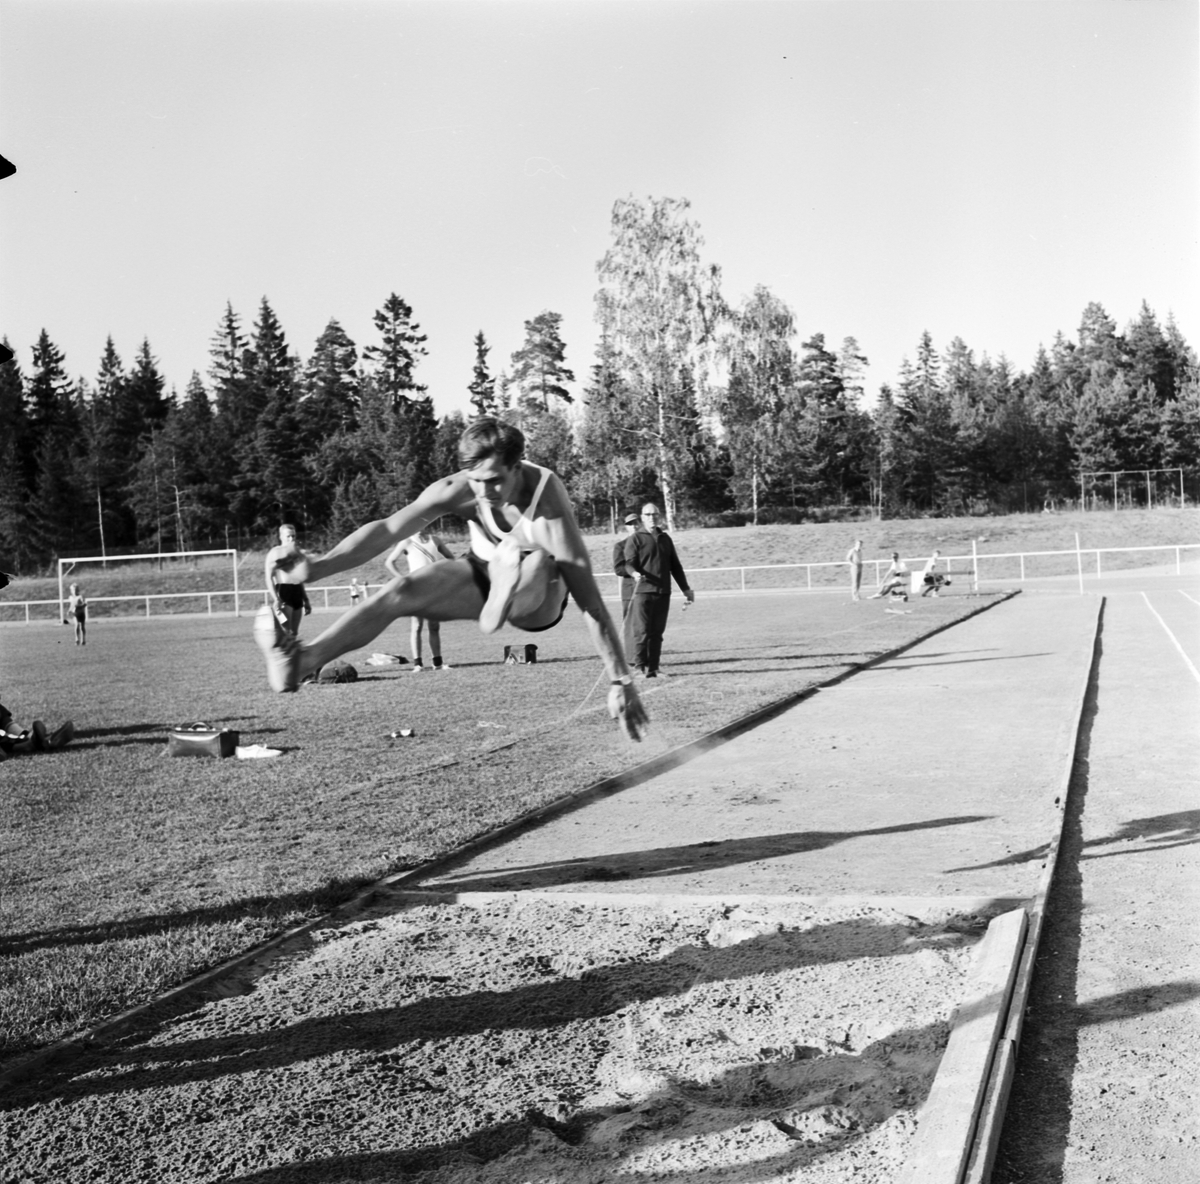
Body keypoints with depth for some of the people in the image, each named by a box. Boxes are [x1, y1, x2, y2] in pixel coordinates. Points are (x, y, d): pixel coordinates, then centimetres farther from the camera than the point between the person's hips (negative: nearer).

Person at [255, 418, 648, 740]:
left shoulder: (551, 506, -34)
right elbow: (389, 528, -26)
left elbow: (590, 601, -34)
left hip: (541, 598, -2)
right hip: (483, 577, 2)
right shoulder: (459, 490, -24)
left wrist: (621, 682, -34)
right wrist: (318, 567, -38)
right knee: (402, 591, -23)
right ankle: (299, 661, -33)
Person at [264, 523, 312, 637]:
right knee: (285, 633, -15)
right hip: (282, 591, -7)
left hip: (297, 592, 7)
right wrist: (275, 599, -22)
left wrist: (306, 600, 23)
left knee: (294, 632, 6)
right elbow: (269, 577, -11)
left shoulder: (297, 552, 19)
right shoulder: (275, 553, -3)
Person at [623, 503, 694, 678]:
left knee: (657, 632, 6)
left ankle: (653, 668, 10)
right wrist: (635, 572, -30)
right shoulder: (635, 538, 2)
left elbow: (675, 566, 23)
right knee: (642, 631, -8)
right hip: (643, 591, -5)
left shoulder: (665, 538, 18)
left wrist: (685, 589, 21)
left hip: (663, 592, 5)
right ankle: (640, 667, -3)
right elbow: (629, 563, -7)